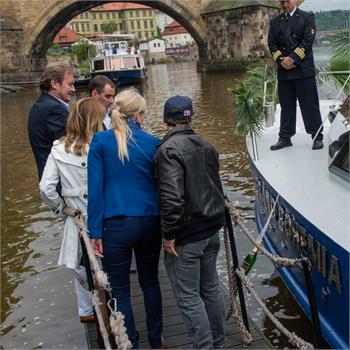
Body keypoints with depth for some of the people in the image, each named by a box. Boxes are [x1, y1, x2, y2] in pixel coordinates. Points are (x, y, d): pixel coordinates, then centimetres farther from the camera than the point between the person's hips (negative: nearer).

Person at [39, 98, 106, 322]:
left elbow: (46, 188, -6)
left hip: (77, 218, 4)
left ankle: (86, 311, 37)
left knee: (82, 266, 22)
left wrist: (61, 208, 8)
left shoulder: (59, 150, -4)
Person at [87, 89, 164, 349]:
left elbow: (95, 188, -8)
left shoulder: (101, 141, -5)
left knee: (120, 290, 11)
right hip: (149, 222, 3)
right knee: (150, 281, 21)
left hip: (116, 224, -2)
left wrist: (95, 231, -5)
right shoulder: (153, 142, -1)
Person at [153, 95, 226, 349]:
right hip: (212, 230, 8)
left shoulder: (169, 149, -17)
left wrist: (169, 235, -17)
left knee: (188, 297, 3)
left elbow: (171, 197, -24)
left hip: (186, 236, -8)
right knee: (211, 288, 19)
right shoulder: (206, 146, 7)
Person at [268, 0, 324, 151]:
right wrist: (281, 60, -8)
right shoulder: (274, 22, 15)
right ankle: (285, 138, 13)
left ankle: (317, 137, 6)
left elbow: (308, 41, -6)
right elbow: (271, 44, 7)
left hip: (304, 70, -3)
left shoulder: (307, 17, 4)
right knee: (286, 106, 6)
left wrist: (292, 58, -13)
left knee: (310, 104, -1)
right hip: (284, 71, 3)